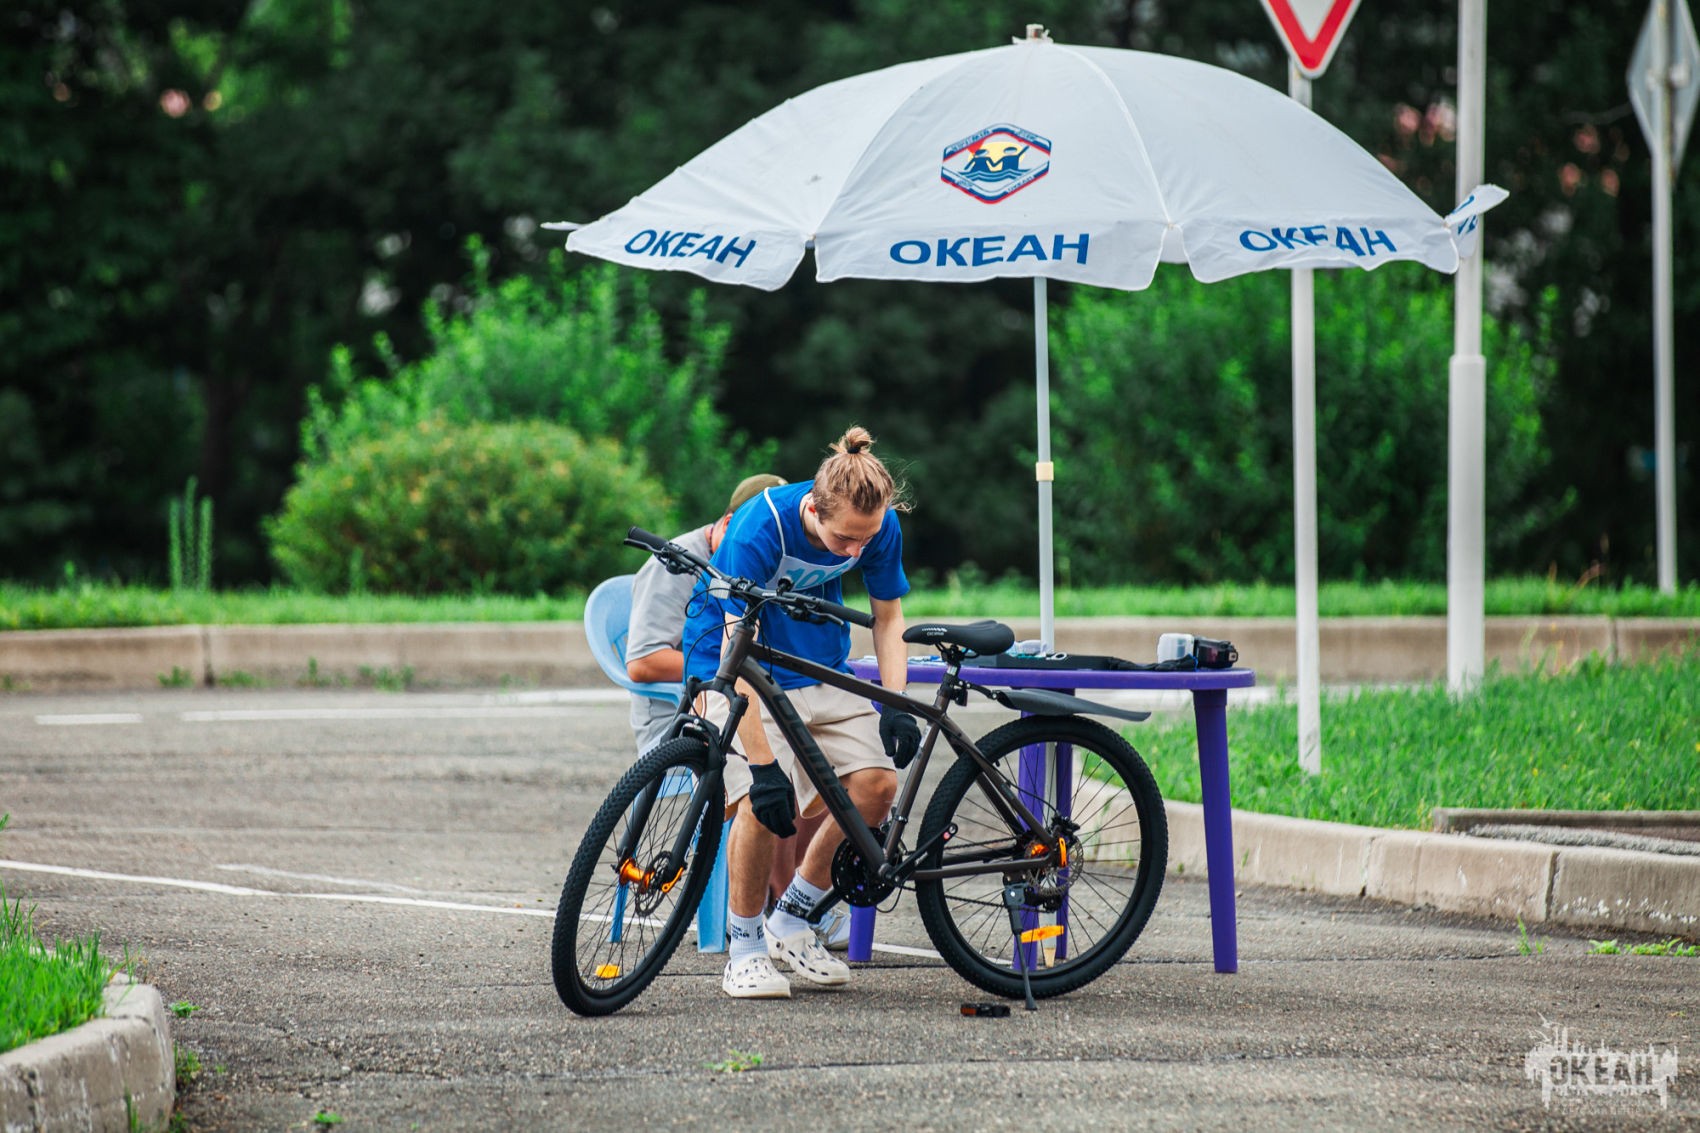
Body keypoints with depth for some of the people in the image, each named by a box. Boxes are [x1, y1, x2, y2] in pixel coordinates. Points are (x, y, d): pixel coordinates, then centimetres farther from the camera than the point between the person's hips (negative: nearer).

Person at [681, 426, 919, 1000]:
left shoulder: (881, 528, -16)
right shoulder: (759, 530, -31)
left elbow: (888, 618, 2)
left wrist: (896, 708, -13)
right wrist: (763, 765, -35)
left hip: (820, 668, 5)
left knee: (877, 782, -14)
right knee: (764, 800, -25)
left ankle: (792, 920, 5)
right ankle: (746, 946, -3)